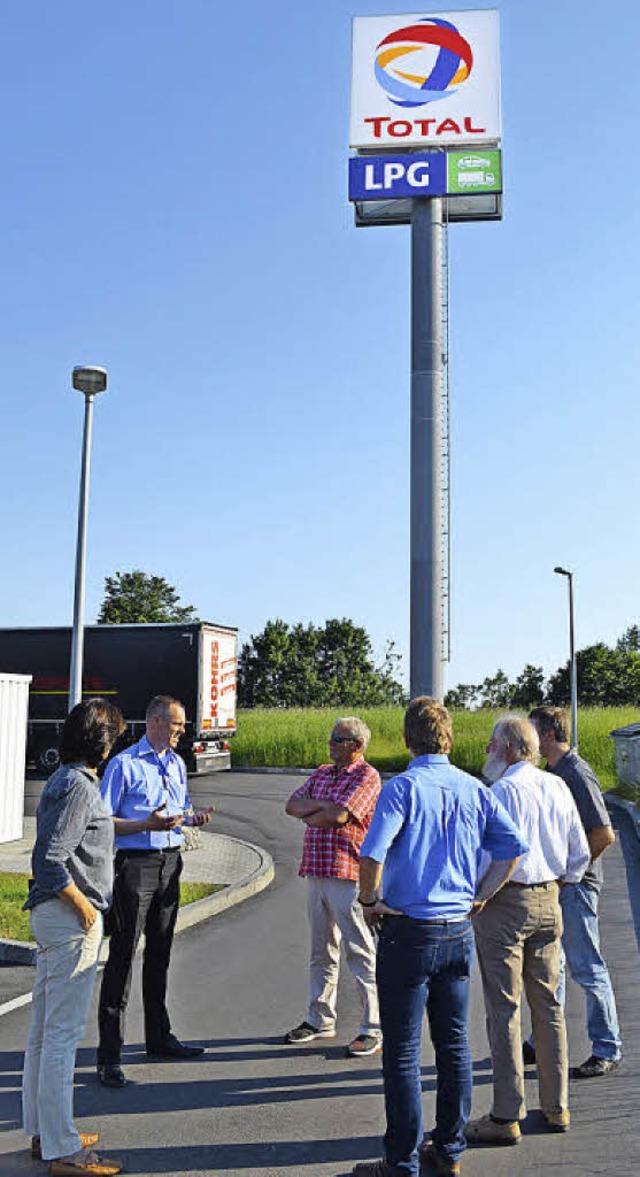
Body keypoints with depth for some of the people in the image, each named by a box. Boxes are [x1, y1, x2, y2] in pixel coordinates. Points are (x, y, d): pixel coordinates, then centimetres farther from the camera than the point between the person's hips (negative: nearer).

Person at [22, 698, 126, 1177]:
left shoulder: (64, 780, 12)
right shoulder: (79, 787, -18)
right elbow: (49, 861, -24)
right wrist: (85, 908, -15)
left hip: (52, 916, 10)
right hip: (70, 919, -10)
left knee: (45, 1028, 17)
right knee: (63, 1032, -2)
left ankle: (43, 1131, 31)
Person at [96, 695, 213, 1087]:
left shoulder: (177, 763, 13)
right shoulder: (124, 765, -9)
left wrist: (193, 819, 0)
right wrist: (147, 825, -23)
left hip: (171, 862, 7)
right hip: (135, 864, -7)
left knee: (160, 952, 15)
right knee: (124, 953, -5)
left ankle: (159, 1037, 28)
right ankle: (109, 1055, 2)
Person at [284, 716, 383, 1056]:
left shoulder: (367, 777, -9)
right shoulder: (322, 773, 16)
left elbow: (337, 816, -20)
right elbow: (293, 804, 6)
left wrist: (309, 816, -2)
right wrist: (322, 805, -11)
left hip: (347, 876, -8)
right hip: (316, 872, 8)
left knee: (360, 953, -3)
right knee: (321, 951, 17)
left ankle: (373, 1030, 4)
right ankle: (320, 1020, 29)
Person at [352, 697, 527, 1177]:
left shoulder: (402, 787, -14)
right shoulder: (474, 790, 2)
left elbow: (372, 854, -25)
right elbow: (514, 846, 0)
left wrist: (371, 901, -9)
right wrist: (478, 897, 8)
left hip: (409, 933, -5)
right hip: (459, 932, 5)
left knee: (402, 1052, 5)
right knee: (454, 1044, 17)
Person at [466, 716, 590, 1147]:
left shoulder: (502, 792, -15)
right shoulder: (558, 787, 6)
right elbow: (580, 853, 11)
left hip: (505, 903, -7)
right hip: (548, 902, 7)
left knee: (504, 1010, 0)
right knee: (548, 1004, 15)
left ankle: (507, 1116, 7)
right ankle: (557, 1107, 25)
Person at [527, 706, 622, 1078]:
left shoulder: (578, 775, -18)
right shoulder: (555, 772, 11)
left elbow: (605, 835, -22)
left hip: (576, 884, -10)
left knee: (587, 968, 0)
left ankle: (608, 1050, 13)